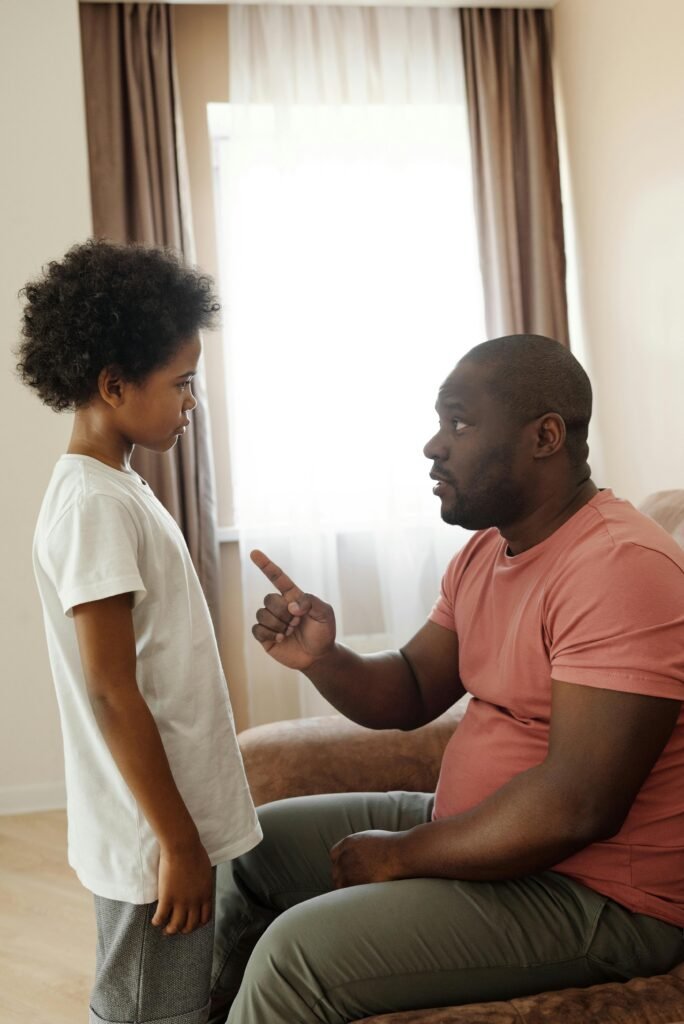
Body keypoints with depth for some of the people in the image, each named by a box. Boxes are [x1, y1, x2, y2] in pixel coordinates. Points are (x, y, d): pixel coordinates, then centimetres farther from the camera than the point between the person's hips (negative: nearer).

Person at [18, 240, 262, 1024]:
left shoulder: (115, 489, 9)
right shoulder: (93, 504, -19)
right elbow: (112, 693, -21)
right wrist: (178, 843, -17)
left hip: (179, 822, 9)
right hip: (152, 840, -9)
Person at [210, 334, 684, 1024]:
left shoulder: (621, 568, -24)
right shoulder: (485, 551, 7)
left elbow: (579, 805, -29)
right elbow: (407, 695, 10)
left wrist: (402, 855, -18)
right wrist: (320, 658, -11)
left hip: (594, 895, -9)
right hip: (470, 827, 10)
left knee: (298, 950, -22)